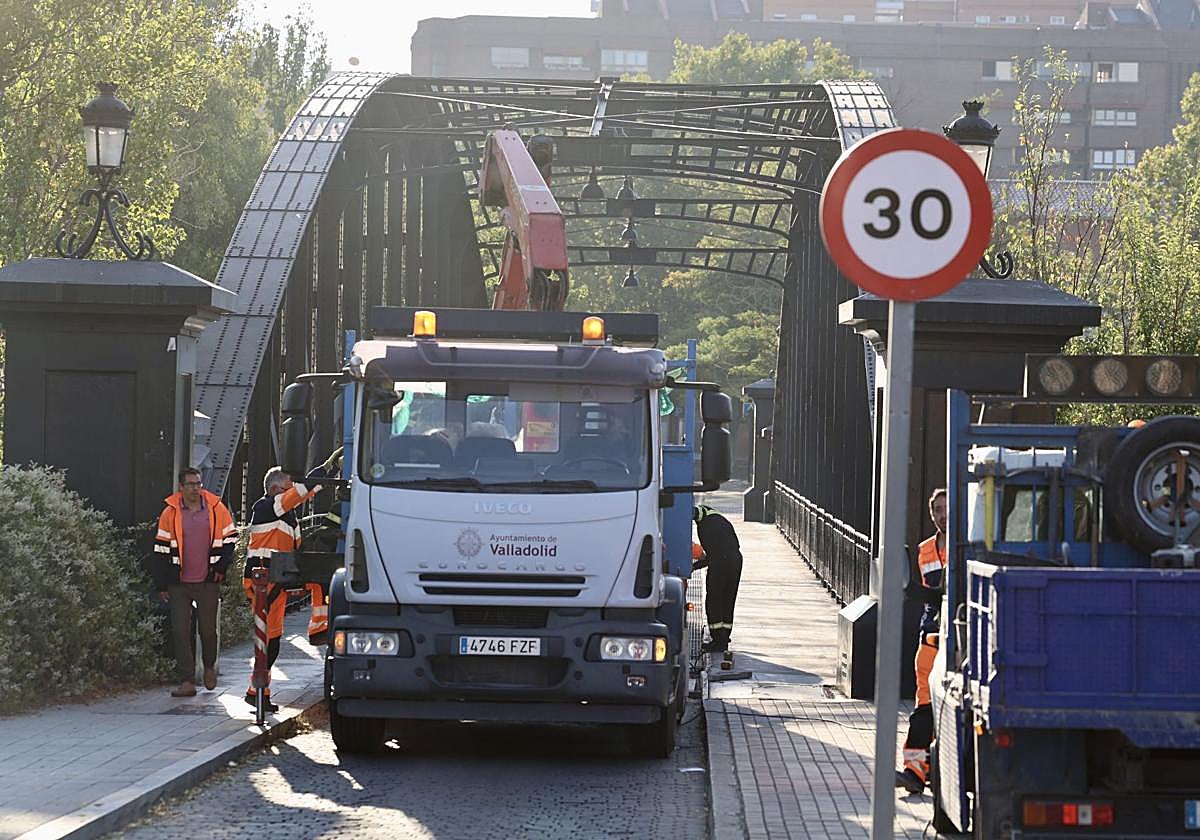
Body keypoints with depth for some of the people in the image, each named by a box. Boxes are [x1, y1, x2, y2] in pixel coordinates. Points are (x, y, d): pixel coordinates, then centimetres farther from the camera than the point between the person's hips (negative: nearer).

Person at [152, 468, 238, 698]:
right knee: (180, 631, -5)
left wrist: (221, 567, -3)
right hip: (179, 584, 0)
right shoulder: (170, 513, 0)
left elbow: (230, 539, 10)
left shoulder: (217, 510, 0)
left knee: (208, 629, 9)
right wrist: (162, 585, 1)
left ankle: (209, 666, 36)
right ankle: (187, 681, -2)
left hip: (208, 582, 0)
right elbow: (162, 550, 4)